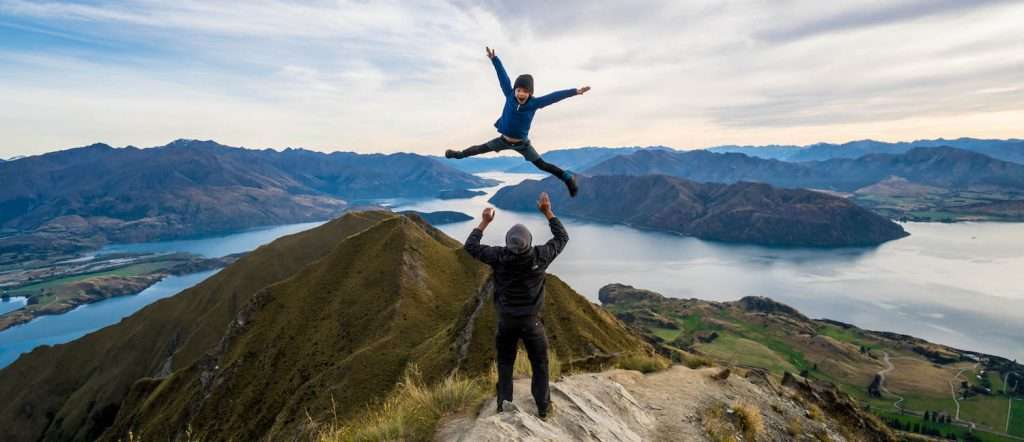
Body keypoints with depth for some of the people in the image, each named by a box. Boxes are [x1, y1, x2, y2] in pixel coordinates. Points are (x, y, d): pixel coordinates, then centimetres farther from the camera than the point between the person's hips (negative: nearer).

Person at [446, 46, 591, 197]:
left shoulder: (534, 103, -20)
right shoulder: (509, 96, -16)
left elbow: (555, 96, -23)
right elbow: (503, 76, -14)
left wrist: (575, 91, -26)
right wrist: (494, 59, -13)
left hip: (522, 143, -2)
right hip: (504, 140, 2)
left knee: (542, 165, 3)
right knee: (481, 148, 17)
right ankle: (459, 154, 41)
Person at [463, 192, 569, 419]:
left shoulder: (499, 256, -20)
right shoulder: (540, 256, -19)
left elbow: (470, 246, -5)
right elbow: (562, 237, -2)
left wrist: (484, 222, 2)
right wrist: (547, 212, 1)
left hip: (506, 321, 1)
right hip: (531, 321, 0)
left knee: (505, 363, 20)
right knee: (540, 364, 17)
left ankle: (504, 404, 28)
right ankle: (543, 407, 26)